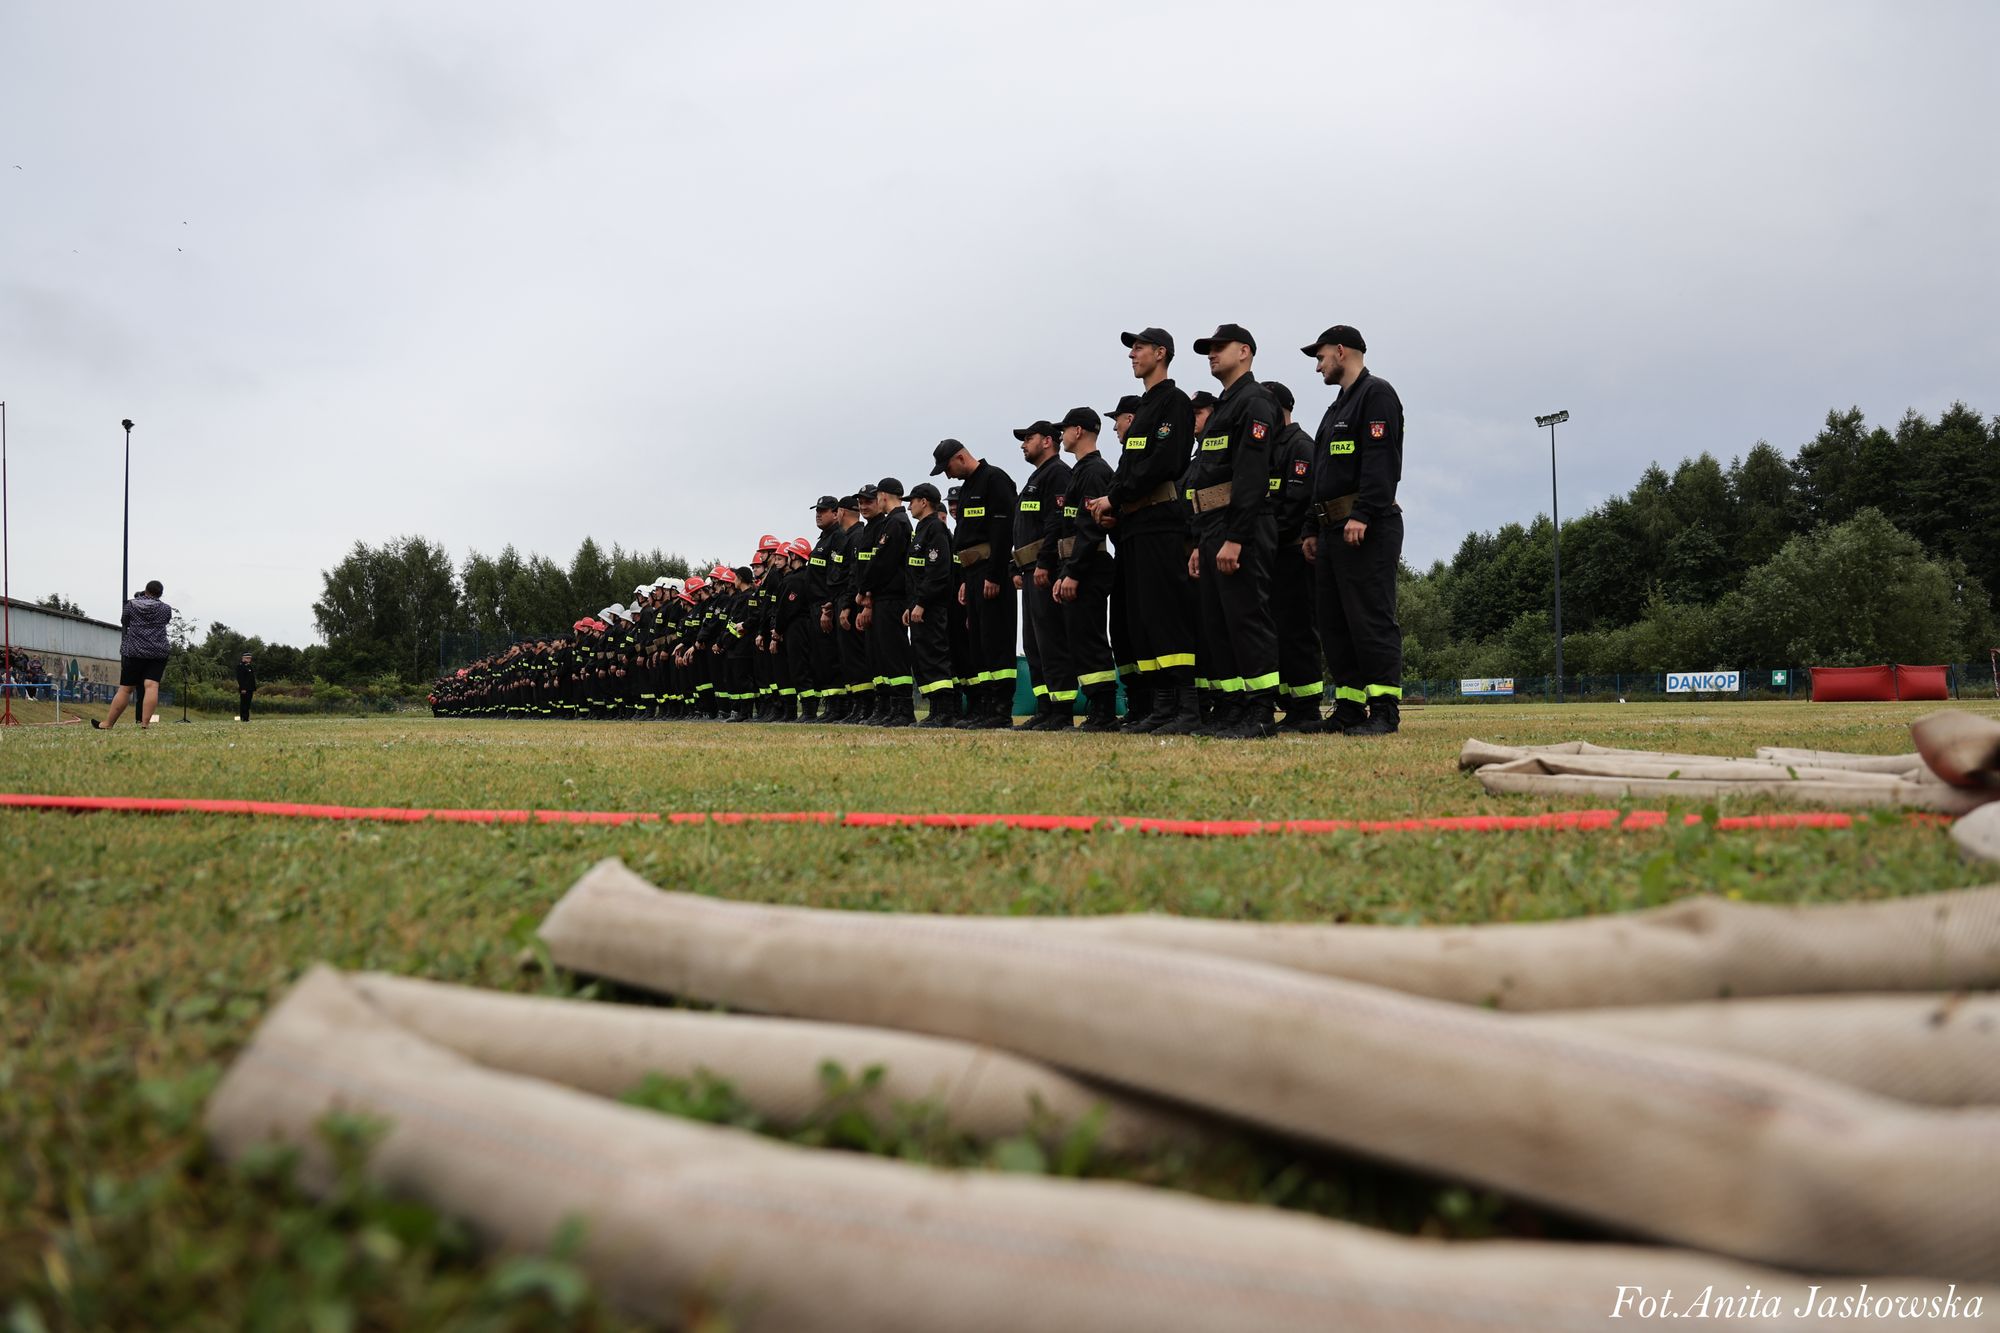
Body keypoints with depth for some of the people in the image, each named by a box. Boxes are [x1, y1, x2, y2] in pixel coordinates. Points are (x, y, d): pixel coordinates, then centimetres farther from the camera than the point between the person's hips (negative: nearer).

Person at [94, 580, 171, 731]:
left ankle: (107, 724, 14)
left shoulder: (131, 604, 3)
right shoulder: (166, 609, 4)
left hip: (133, 652, 0)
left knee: (125, 689, 5)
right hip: (158, 653, 0)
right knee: (151, 686, -11)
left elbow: (124, 621, 18)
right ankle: (145, 723, -22)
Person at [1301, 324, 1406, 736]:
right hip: (1334, 530, 10)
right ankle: (1349, 708, 13)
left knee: (1371, 618, -11)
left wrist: (1363, 515, -25)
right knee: (1334, 623, 8)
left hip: (1367, 528, -10)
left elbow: (1381, 459, -17)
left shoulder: (1376, 394, -4)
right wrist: (1314, 530, 21)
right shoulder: (1337, 407, 26)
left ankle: (1384, 710, -9)